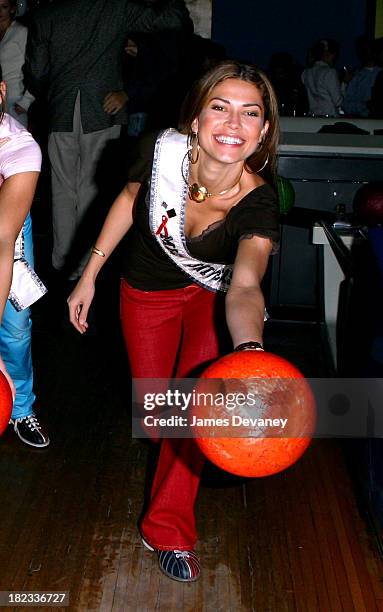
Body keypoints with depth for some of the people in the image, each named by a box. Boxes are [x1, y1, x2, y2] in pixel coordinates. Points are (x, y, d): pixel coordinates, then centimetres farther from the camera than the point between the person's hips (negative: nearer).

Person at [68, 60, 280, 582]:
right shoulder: (164, 151, -28)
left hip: (211, 296, -1)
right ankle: (180, 455, 50)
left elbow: (244, 287, -49)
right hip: (146, 293, 2)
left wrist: (250, 351, -71)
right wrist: (89, 276, -3)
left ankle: (169, 528, 9)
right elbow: (130, 200, -6)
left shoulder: (258, 203, -33)